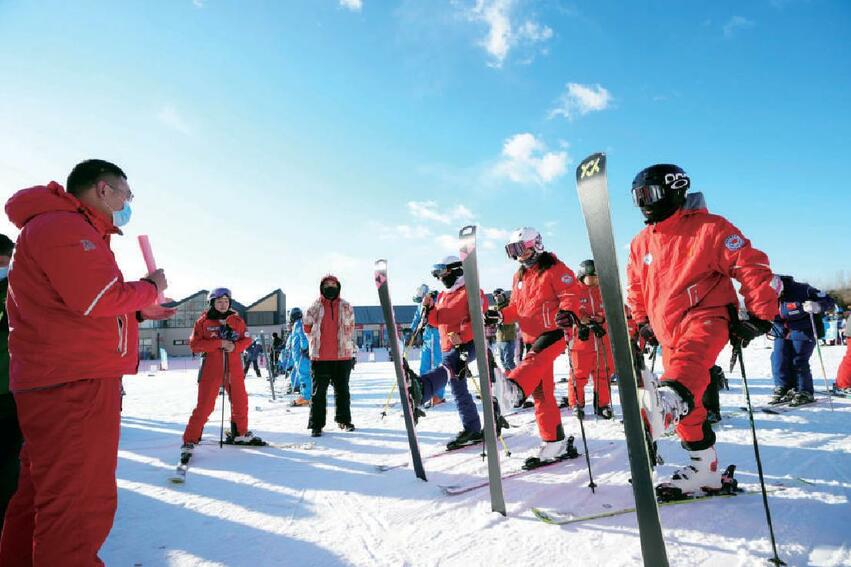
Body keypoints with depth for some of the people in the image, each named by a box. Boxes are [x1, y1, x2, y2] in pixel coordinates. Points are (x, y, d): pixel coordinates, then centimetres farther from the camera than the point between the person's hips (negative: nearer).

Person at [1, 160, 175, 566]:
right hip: (74, 383, -11)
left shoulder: (75, 231, 22)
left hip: (64, 382, 11)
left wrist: (138, 312, 13)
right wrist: (150, 288, -5)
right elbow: (101, 300, -21)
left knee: (42, 494, 20)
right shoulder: (64, 226, -11)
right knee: (80, 502, -5)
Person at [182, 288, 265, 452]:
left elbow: (247, 339, 8)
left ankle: (240, 434, 35)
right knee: (204, 406, -6)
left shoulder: (236, 320, 6)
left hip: (234, 370, 4)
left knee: (241, 403, 15)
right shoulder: (204, 321, -3)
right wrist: (219, 343, -17)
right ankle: (190, 441, 7)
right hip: (211, 371, -4)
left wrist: (235, 346, -12)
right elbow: (194, 344, -8)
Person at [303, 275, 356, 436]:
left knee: (342, 390, 12)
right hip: (320, 357, -1)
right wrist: (317, 344, 10)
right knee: (318, 392, 1)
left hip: (342, 356, 2)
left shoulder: (346, 307, 6)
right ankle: (316, 425, 8)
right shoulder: (314, 308, 2)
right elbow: (308, 328, 13)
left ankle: (344, 420, 26)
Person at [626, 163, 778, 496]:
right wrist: (642, 322, 19)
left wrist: (760, 317, -9)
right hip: (668, 333, 7)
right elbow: (635, 287, 25)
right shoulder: (641, 243, 12)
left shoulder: (709, 228, -6)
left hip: (706, 318, -7)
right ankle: (705, 469, 21)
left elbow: (752, 268, -6)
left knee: (688, 357, -40)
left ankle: (666, 402, -70)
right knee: (687, 408, 9)